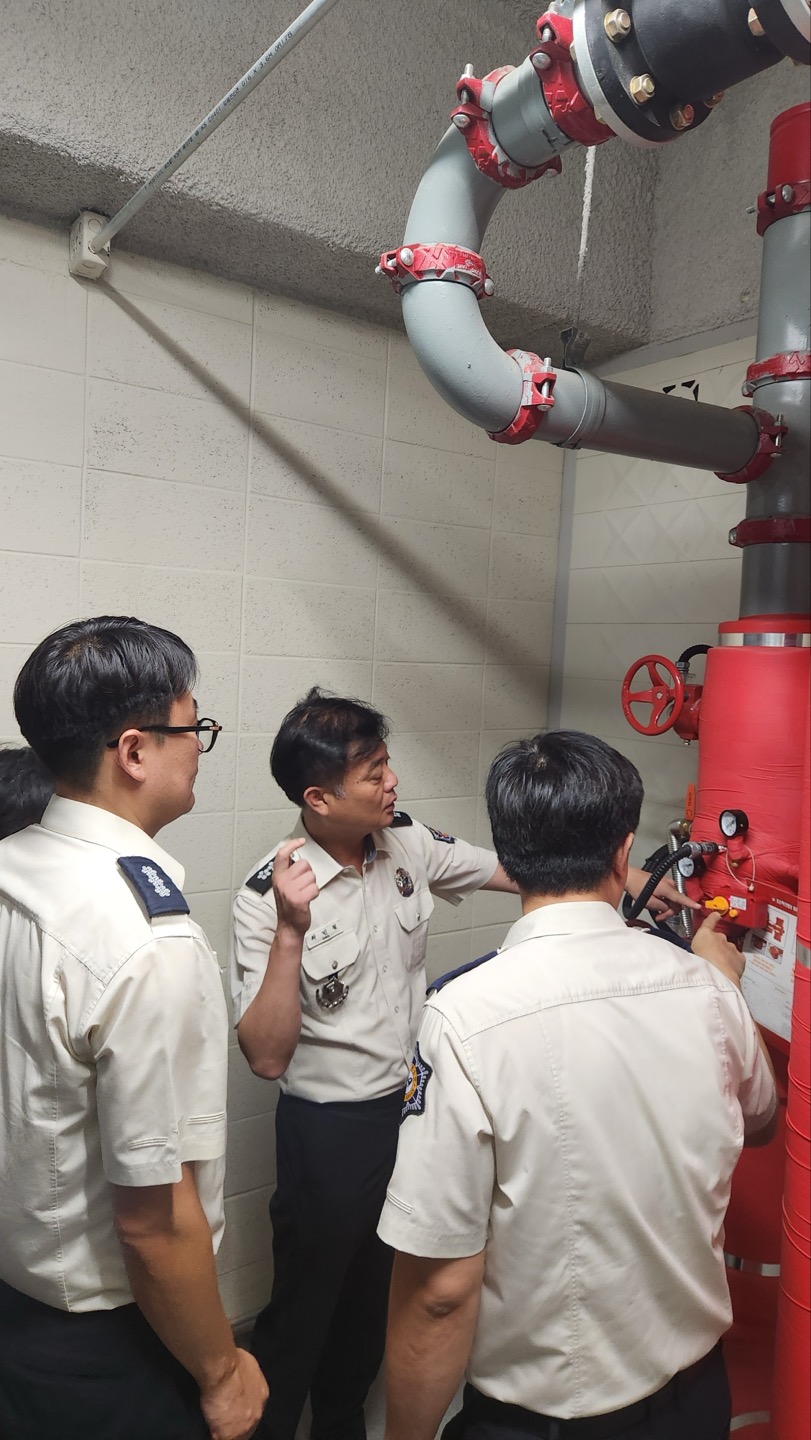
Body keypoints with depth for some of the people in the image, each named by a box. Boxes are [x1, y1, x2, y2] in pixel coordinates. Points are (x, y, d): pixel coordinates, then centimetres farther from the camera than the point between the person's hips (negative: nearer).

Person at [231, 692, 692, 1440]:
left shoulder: (406, 841, -9)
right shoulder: (271, 893, -24)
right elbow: (266, 1056, -26)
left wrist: (650, 884, 1)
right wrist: (291, 931, -39)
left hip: (409, 1105, 6)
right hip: (330, 1126, -6)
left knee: (376, 1294, 27)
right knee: (304, 1303, 15)